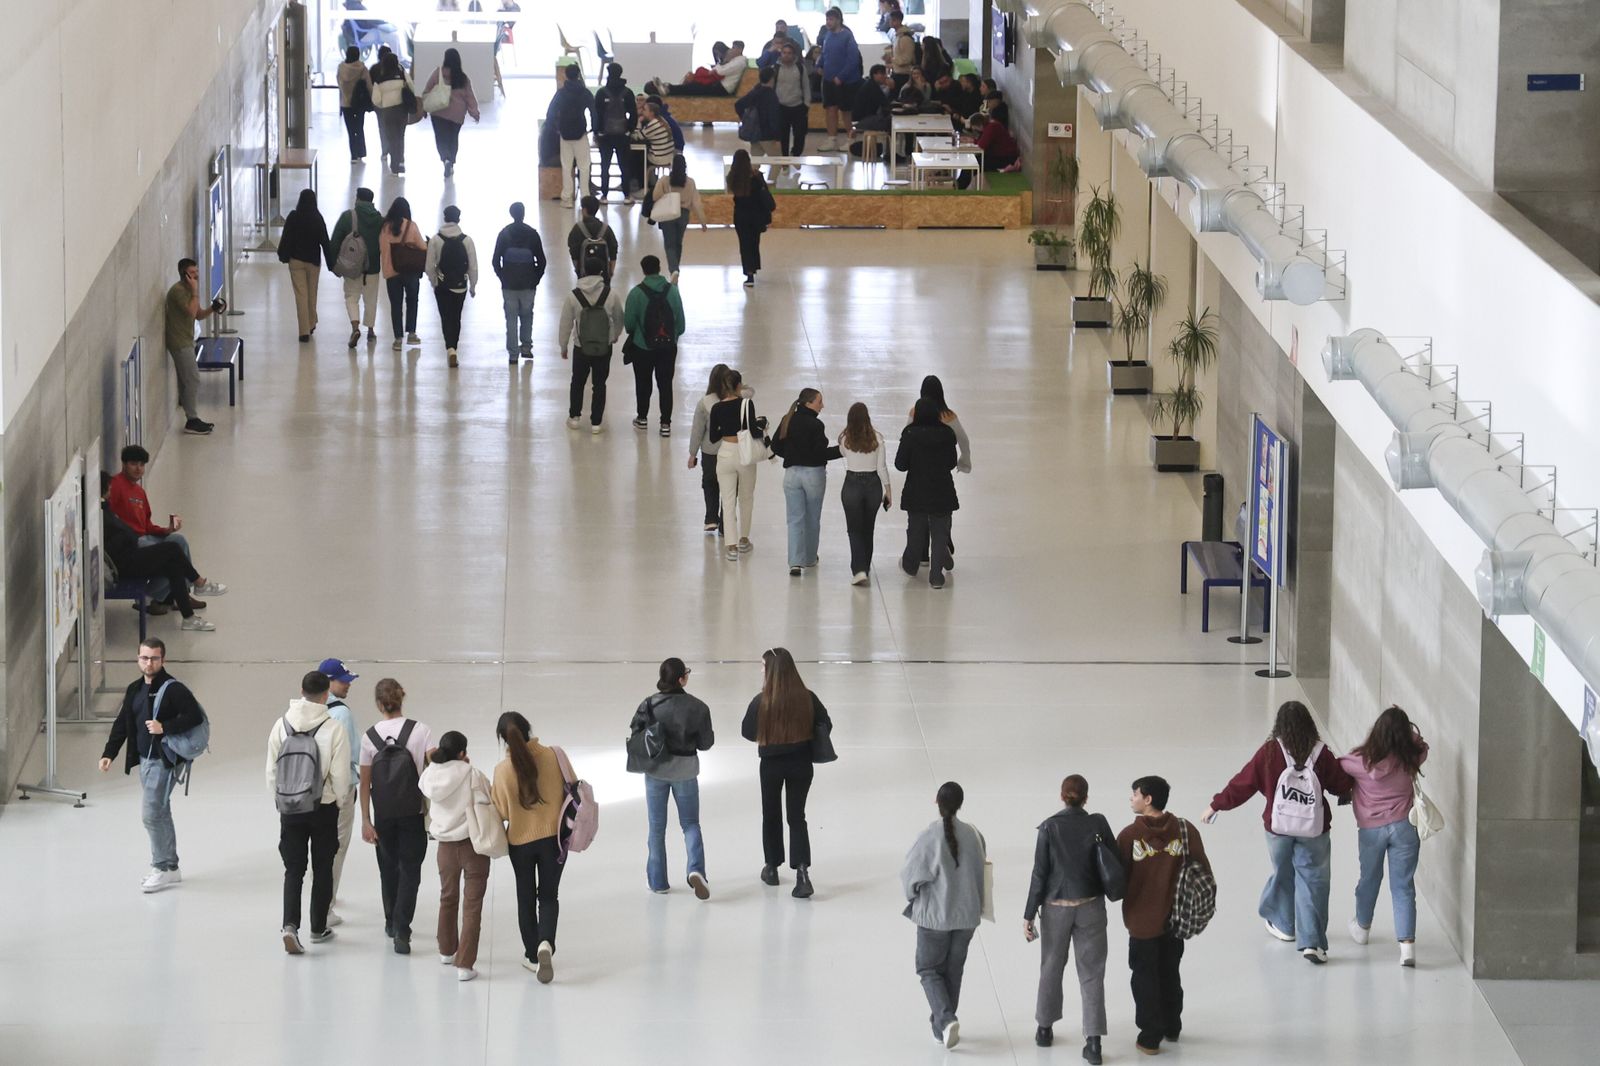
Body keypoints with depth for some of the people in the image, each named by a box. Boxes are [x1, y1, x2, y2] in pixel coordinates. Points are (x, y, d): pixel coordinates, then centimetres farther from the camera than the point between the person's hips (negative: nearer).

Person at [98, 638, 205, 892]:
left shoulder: (173, 689, -12)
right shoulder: (134, 690, 12)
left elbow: (195, 716, -17)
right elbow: (122, 724, 15)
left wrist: (165, 727, -24)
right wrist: (109, 753, 6)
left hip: (164, 760, -8)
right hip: (144, 760, 8)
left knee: (151, 813, -12)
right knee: (160, 814, 14)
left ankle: (162, 868, -3)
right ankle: (171, 869, 22)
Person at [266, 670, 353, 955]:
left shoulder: (281, 726, -5)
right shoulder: (333, 730, -14)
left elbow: (271, 771, 1)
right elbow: (340, 775, -11)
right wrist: (341, 800, 9)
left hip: (289, 809, 2)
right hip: (324, 808, -2)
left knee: (293, 869, 6)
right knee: (322, 868, 14)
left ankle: (290, 925, -12)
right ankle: (319, 928, 23)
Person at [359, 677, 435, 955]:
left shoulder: (370, 736, -6)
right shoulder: (420, 731, -9)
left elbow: (365, 783, -5)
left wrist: (366, 820, -1)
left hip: (383, 815, 1)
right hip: (414, 814, -1)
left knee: (388, 869, 19)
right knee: (410, 871, 4)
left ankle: (392, 923, 34)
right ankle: (401, 933, -9)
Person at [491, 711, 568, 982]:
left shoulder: (503, 769, -17)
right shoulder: (553, 756, -14)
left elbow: (502, 811, -10)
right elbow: (571, 788, -2)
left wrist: (490, 795, 9)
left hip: (520, 841, -1)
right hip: (553, 837, 1)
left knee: (526, 898, 17)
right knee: (549, 896, 12)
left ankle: (532, 955, 23)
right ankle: (546, 942, -14)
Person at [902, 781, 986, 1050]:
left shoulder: (929, 837, -19)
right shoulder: (973, 836, -7)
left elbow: (911, 876, -13)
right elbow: (981, 873, 5)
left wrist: (913, 896, 9)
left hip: (934, 915, -4)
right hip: (967, 914, 4)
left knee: (929, 969, 10)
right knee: (953, 970, 18)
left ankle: (946, 1019, -10)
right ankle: (941, 1027, 26)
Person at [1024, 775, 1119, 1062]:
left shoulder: (1049, 827, -10)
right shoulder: (1098, 824, -8)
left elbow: (1040, 873, -8)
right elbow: (1115, 863, -5)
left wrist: (1029, 914, -3)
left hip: (1056, 907, 0)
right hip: (1091, 907, 0)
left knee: (1051, 968, 19)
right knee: (1092, 972, 4)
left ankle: (1045, 1029, 32)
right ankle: (1093, 1041, -4)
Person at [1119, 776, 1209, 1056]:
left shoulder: (1130, 836, -18)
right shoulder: (1185, 830, -9)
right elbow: (1202, 871, -5)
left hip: (1142, 920, -3)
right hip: (1175, 918, 3)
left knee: (1145, 977, 11)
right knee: (1170, 973, 22)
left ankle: (1150, 1037, 15)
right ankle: (1172, 1027, 34)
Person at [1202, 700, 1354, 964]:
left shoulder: (1269, 752, -10)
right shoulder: (1321, 754, -8)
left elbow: (1243, 783, -4)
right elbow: (1343, 785, 2)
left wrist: (1216, 805, 8)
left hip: (1279, 828, 1)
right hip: (1314, 830, -1)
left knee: (1282, 873, 23)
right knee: (1312, 881, 3)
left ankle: (1282, 924, 42)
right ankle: (1312, 942, -6)